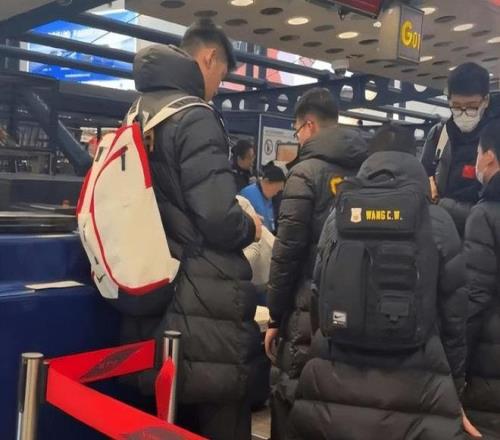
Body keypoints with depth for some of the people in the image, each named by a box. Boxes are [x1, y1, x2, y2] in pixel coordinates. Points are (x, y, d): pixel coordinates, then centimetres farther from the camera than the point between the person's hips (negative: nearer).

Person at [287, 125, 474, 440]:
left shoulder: (339, 215, 5)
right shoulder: (438, 222, -1)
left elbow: (319, 290, 9)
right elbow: (454, 308, 2)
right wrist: (455, 380, 13)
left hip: (336, 373, 2)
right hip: (415, 382, -2)